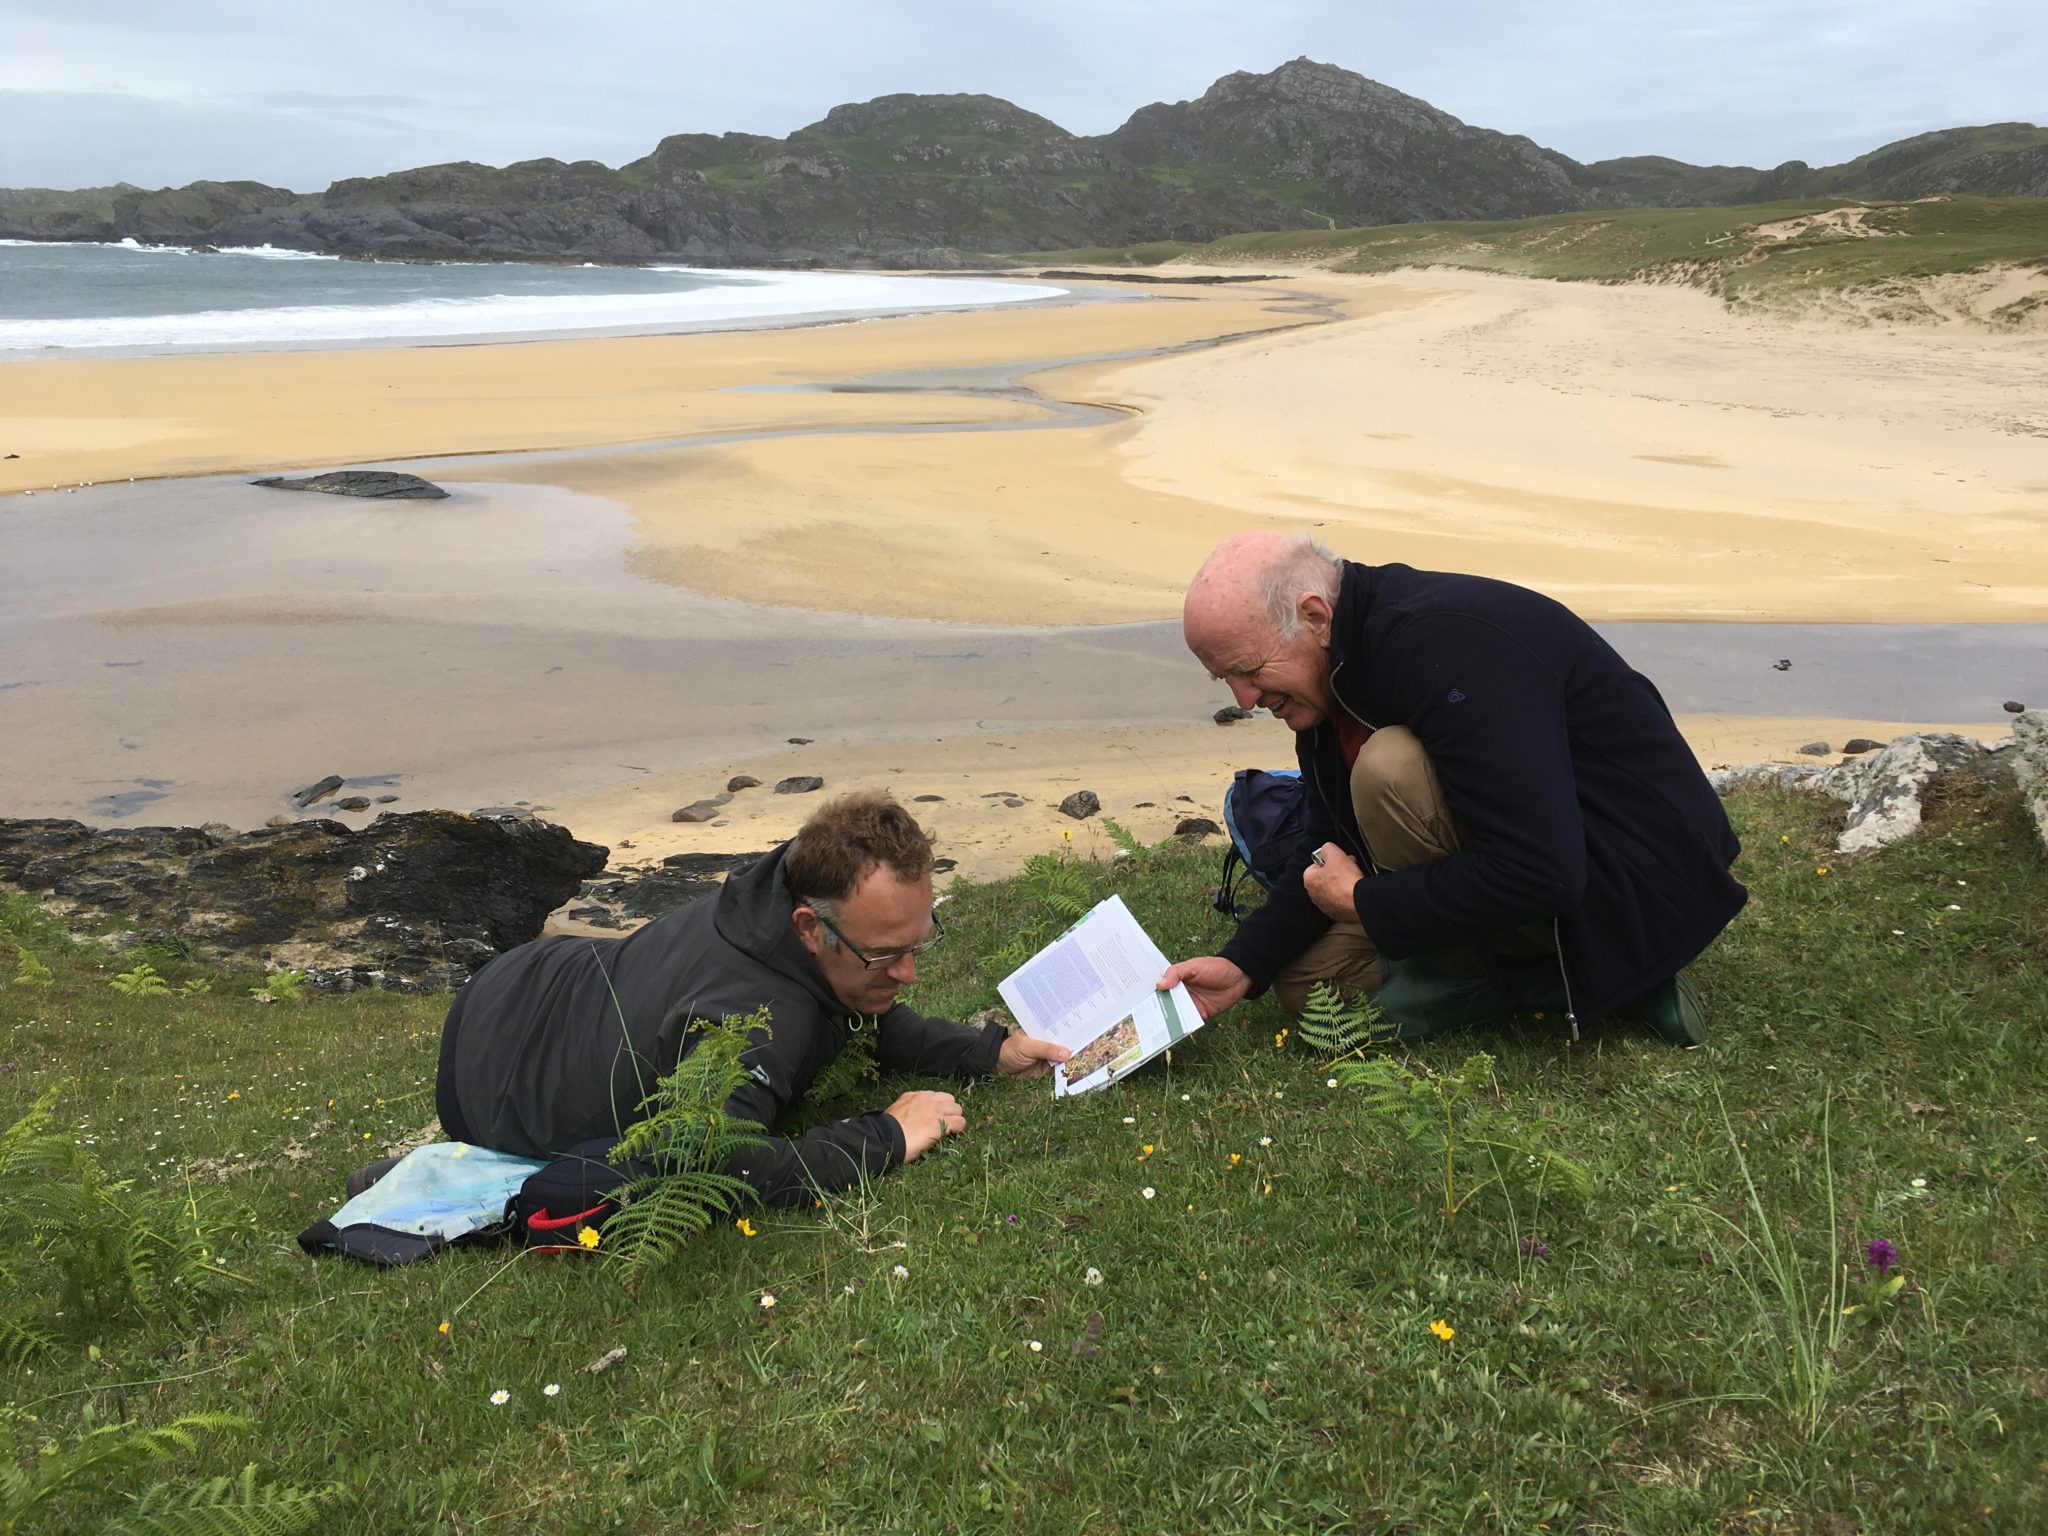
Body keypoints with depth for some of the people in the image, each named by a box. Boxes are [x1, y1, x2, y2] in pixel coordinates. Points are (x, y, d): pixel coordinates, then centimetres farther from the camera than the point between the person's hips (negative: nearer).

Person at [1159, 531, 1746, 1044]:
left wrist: (1364, 901, -22)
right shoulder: (1338, 666, 0)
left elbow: (1540, 874, -34)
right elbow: (1330, 848, 9)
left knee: (1393, 767, -30)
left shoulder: (1444, 641, -30)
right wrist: (1242, 965, -5)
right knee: (1305, 978, 5)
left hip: (1640, 876, -9)